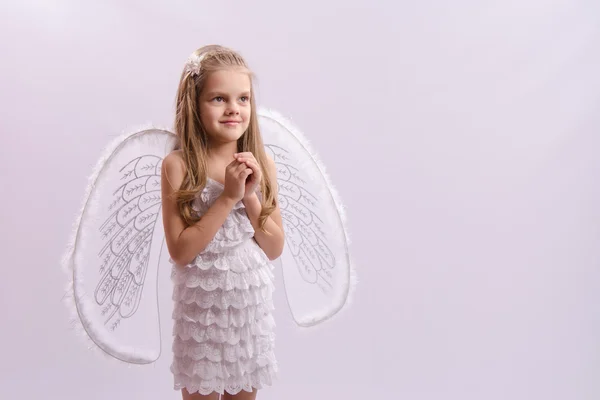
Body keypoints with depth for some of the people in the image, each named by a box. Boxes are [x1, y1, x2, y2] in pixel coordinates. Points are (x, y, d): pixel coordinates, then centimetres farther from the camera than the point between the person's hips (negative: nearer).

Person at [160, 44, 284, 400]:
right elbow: (180, 251, -16)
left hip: (253, 303, 3)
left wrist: (250, 196, -16)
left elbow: (275, 248, -2)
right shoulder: (178, 165, -13)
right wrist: (227, 197, -22)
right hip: (202, 306, -3)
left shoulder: (262, 164, -4)